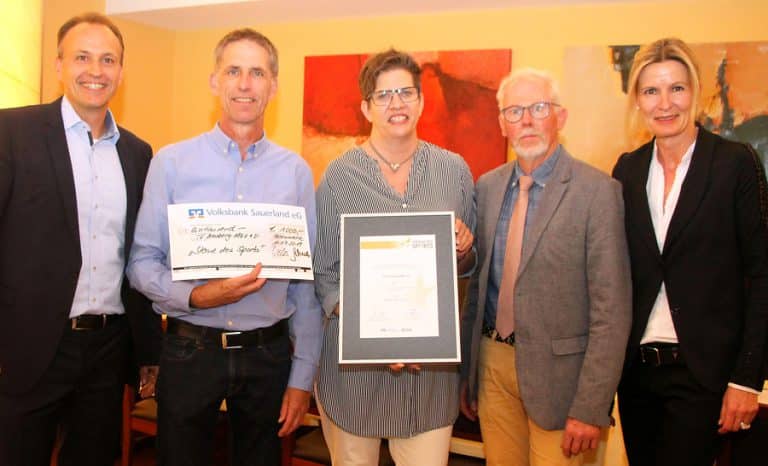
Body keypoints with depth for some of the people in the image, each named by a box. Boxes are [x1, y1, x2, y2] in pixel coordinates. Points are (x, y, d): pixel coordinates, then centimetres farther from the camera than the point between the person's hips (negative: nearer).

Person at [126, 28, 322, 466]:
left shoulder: (296, 171, -1)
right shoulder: (171, 162, -2)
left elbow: (307, 281, 1)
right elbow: (142, 262, -1)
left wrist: (302, 377, 0)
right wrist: (195, 296, -20)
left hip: (268, 353, 1)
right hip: (190, 350, -1)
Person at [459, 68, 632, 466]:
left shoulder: (598, 191, -12)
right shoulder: (487, 187, 5)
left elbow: (611, 310, -13)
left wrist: (590, 408, -15)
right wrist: (465, 371, 11)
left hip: (557, 371, -4)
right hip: (492, 363, 5)